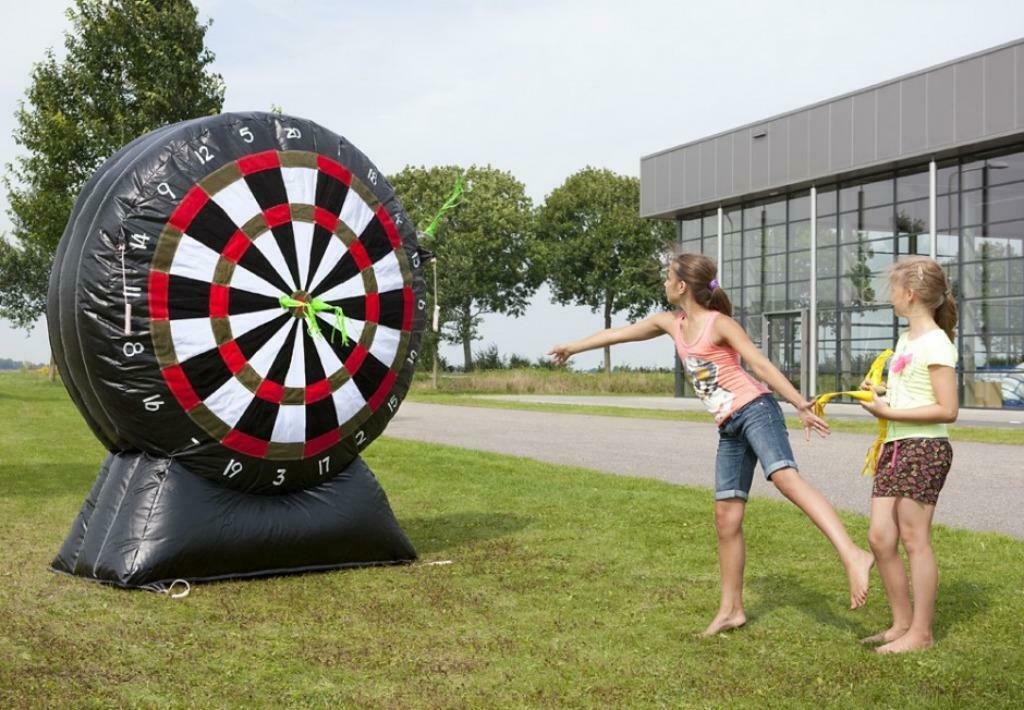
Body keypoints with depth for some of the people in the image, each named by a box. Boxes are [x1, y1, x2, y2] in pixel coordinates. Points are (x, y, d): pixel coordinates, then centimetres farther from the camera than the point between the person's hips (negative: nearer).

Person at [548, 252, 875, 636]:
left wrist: (801, 406, -18)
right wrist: (574, 347, 39)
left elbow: (762, 364, -12)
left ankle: (853, 555, -44)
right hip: (729, 429, 7)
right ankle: (731, 609, 15)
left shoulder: (719, 323, -6)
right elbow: (622, 333, 28)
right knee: (726, 517, 7)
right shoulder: (671, 323, 16)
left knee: (785, 477, -32)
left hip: (755, 410, -7)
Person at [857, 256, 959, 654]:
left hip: (925, 449, -9)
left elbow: (947, 409, -18)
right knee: (880, 536, 6)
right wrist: (879, 392, 10)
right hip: (895, 447, 9)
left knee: (914, 538, -2)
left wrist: (890, 412, -18)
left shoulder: (935, 343, -13)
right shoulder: (905, 339, 15)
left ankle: (920, 633, 8)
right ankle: (902, 623, 18)